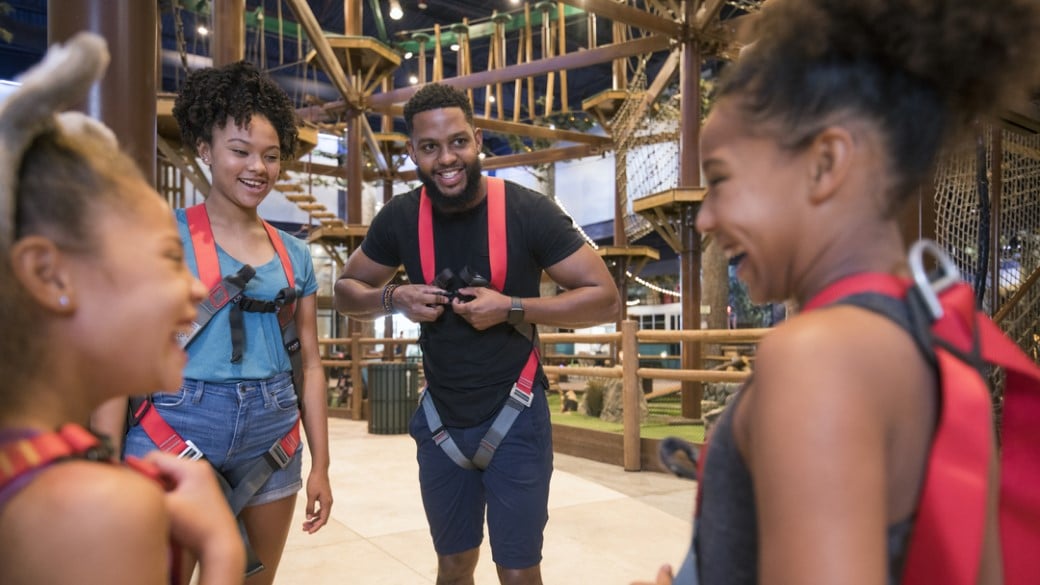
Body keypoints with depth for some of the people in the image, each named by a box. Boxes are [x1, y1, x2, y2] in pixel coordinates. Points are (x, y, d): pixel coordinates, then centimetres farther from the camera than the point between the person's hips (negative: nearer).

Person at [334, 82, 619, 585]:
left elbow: (604, 299, -14)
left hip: (514, 419, -3)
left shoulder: (527, 211, -16)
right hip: (441, 421, 4)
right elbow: (346, 291, 8)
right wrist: (393, 298, -14)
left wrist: (511, 307, -24)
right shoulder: (400, 218, -6)